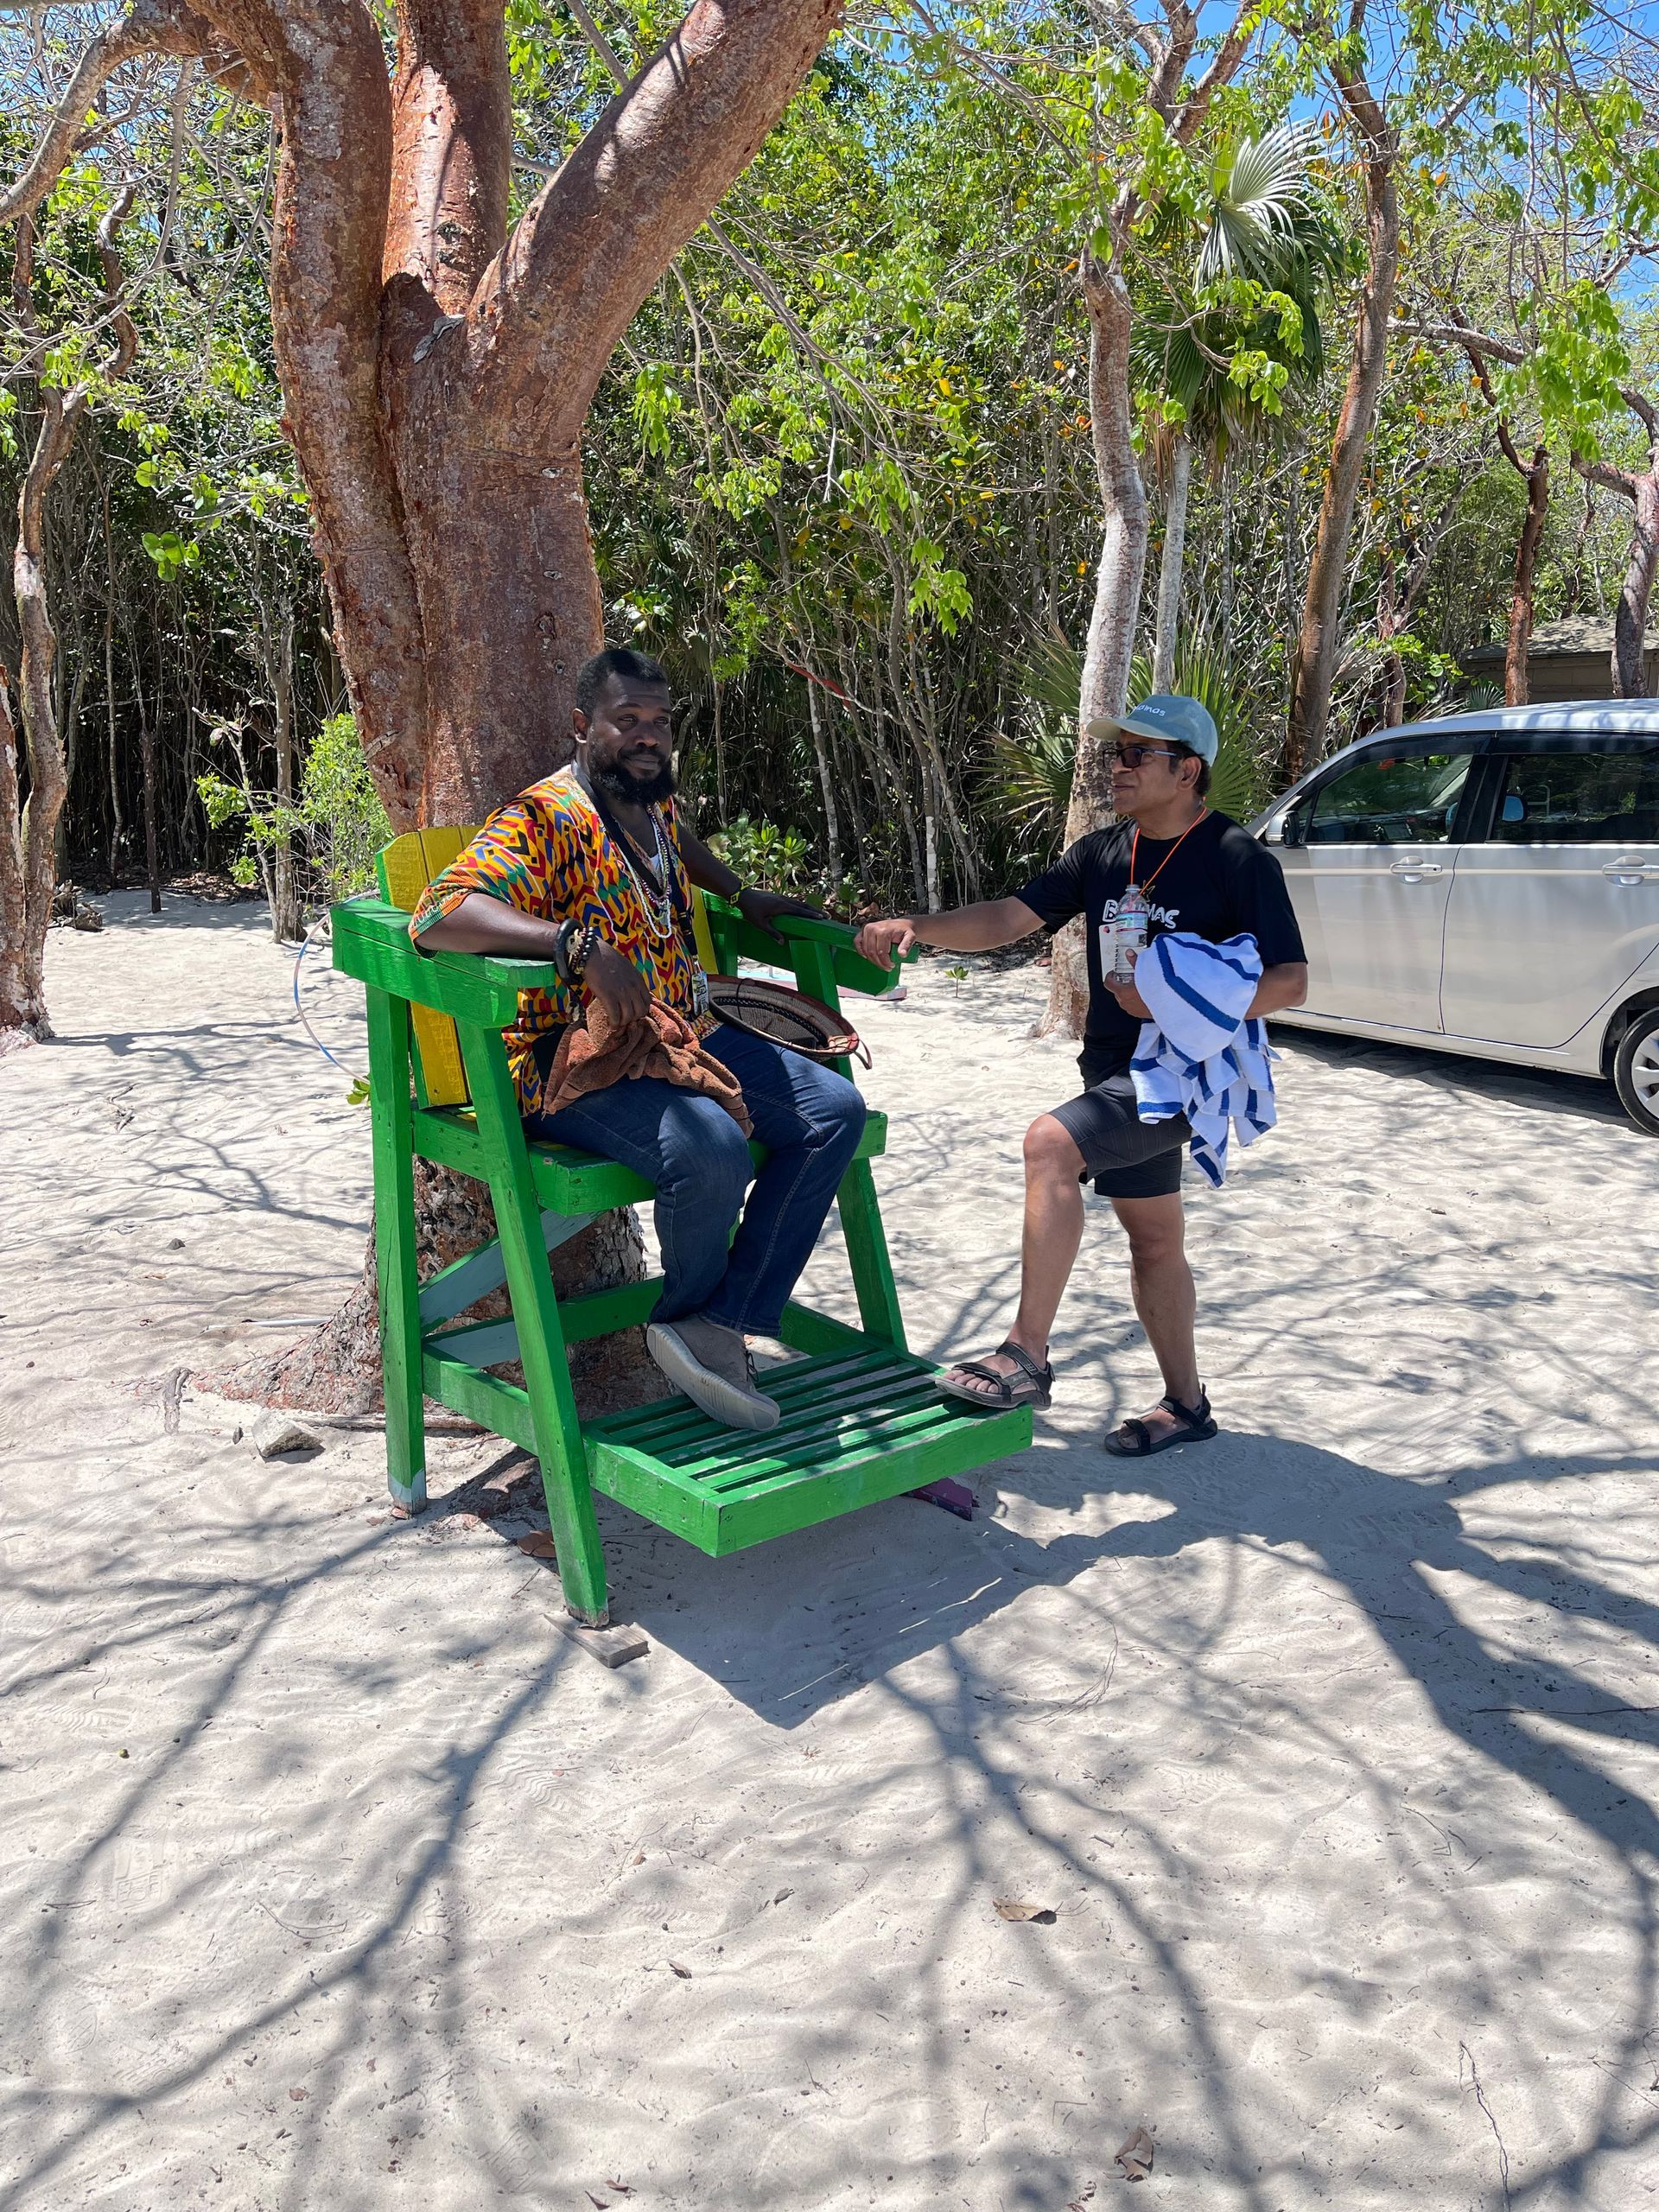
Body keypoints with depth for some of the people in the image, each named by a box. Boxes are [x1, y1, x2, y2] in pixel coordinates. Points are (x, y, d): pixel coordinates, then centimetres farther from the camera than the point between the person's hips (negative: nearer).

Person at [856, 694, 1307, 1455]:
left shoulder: (1238, 861, -11)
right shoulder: (1102, 853, 8)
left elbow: (1289, 982, -13)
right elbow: (1010, 917, 2)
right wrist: (914, 927, -13)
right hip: (1116, 1071, 8)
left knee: (1051, 1143, -27)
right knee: (1152, 1237, 14)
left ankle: (1027, 1356, -21)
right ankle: (1185, 1405, 29)